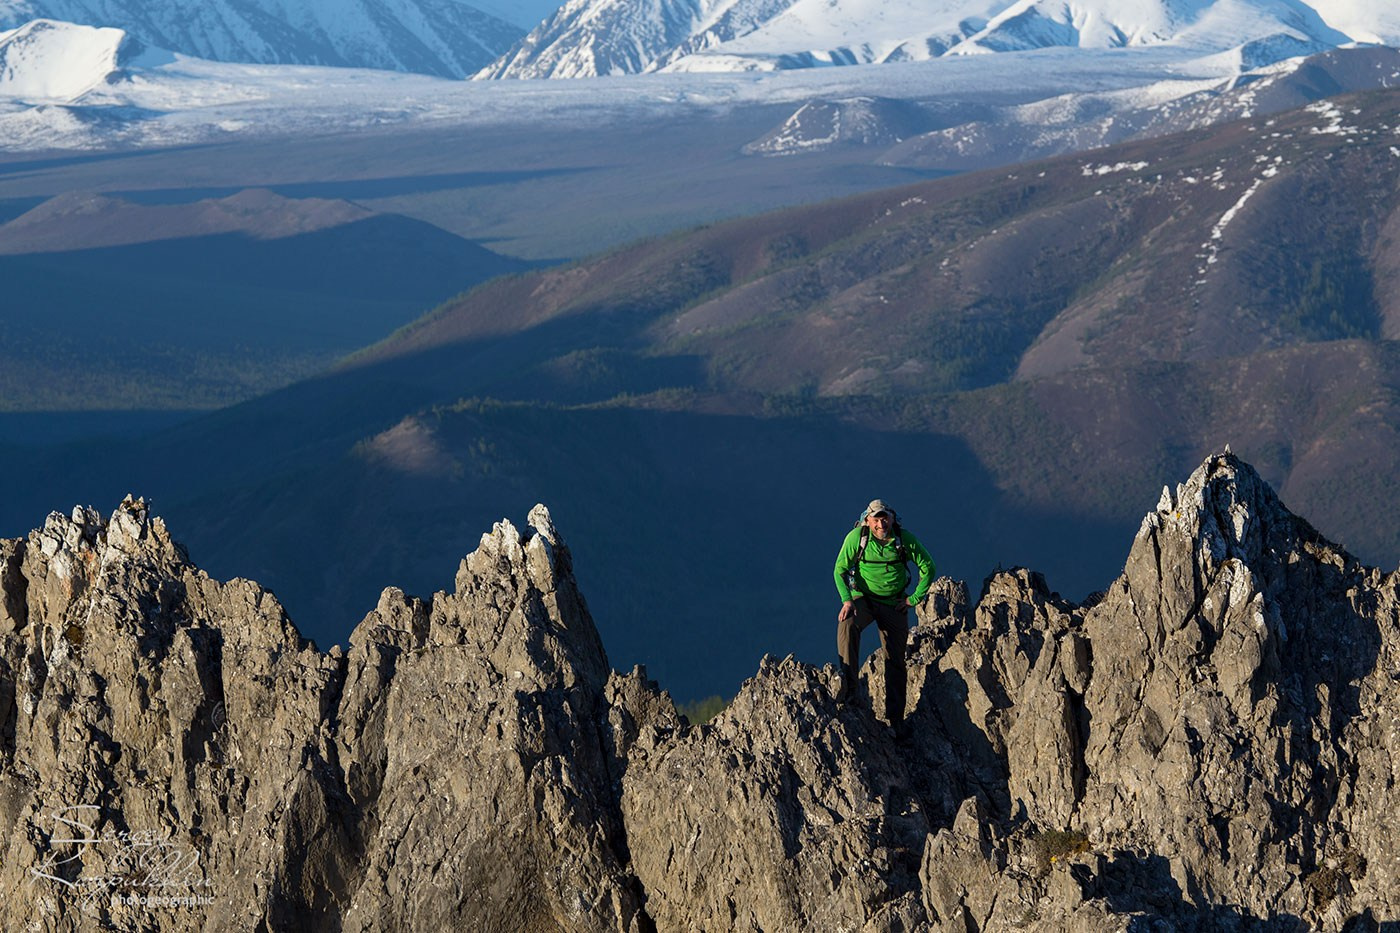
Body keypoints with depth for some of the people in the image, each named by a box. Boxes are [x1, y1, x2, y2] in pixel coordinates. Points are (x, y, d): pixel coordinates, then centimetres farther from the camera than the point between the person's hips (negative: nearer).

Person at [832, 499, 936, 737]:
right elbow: (840, 570, -10)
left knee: (896, 661, 2)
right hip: (863, 598, -1)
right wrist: (847, 600, -23)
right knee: (847, 624, -35)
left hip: (894, 604, 1)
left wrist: (914, 599, -4)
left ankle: (895, 718, 11)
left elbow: (928, 568, 0)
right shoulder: (856, 537, -16)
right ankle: (848, 683, -30)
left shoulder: (905, 539, -13)